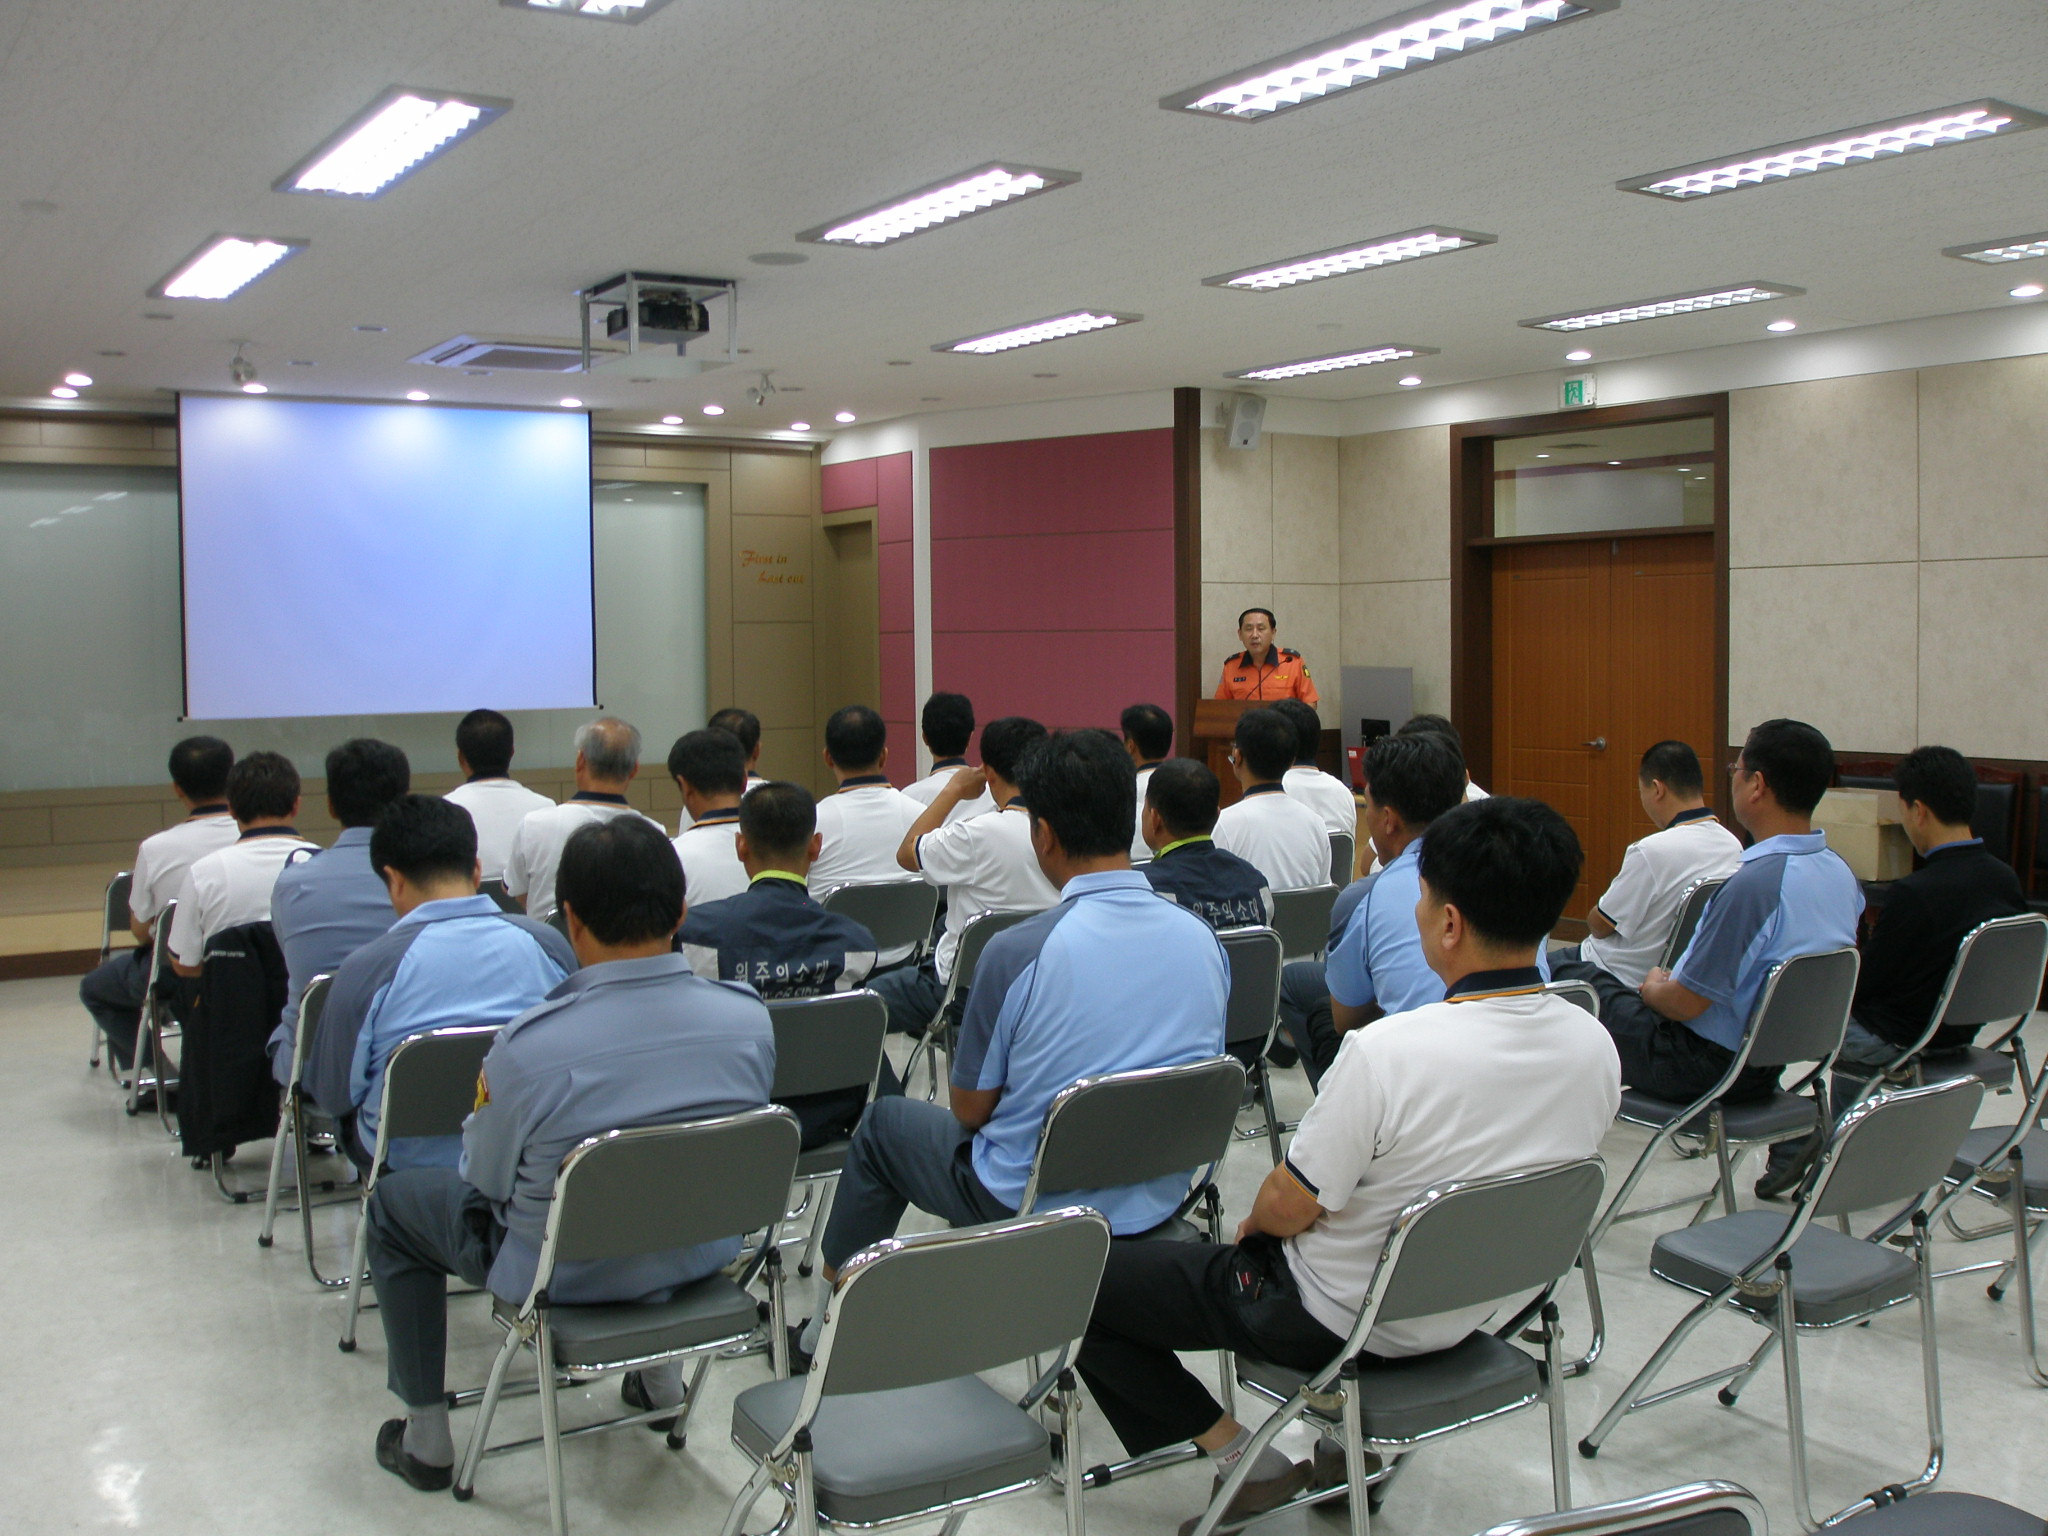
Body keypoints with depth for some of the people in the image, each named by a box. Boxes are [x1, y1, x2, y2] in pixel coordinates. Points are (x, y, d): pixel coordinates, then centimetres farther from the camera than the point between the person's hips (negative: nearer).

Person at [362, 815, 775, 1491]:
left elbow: (486, 1178, -12)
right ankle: (659, 1373, 44)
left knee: (394, 1201, 21)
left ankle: (426, 1438, 28)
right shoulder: (749, 1017, -18)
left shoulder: (528, 1047, -30)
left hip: (566, 1275, -4)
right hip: (704, 1254, 4)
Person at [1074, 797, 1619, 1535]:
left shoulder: (1388, 1052, -32)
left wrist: (1255, 1218, 4)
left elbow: (1288, 1209, -20)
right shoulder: (1594, 1046, -12)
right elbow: (1498, 1175, 4)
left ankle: (1240, 1457, 6)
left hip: (1337, 1321, -7)